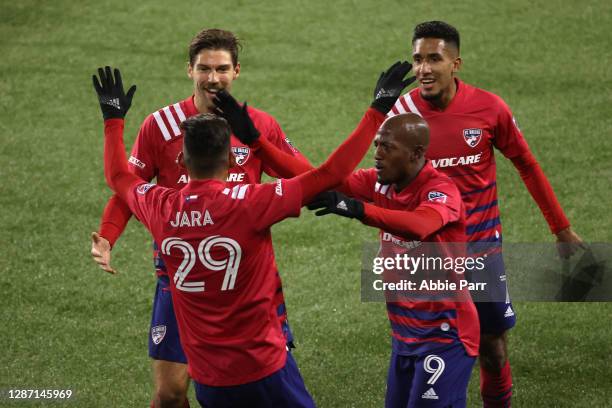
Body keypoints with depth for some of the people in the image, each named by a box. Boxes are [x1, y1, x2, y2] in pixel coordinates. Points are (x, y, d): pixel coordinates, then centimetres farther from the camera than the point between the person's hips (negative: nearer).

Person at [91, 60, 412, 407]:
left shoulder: (162, 209, -5)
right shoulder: (248, 204, -19)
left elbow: (119, 177, 18)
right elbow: (330, 174, -16)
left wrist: (113, 118, 32)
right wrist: (378, 111, -8)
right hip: (262, 368, -4)